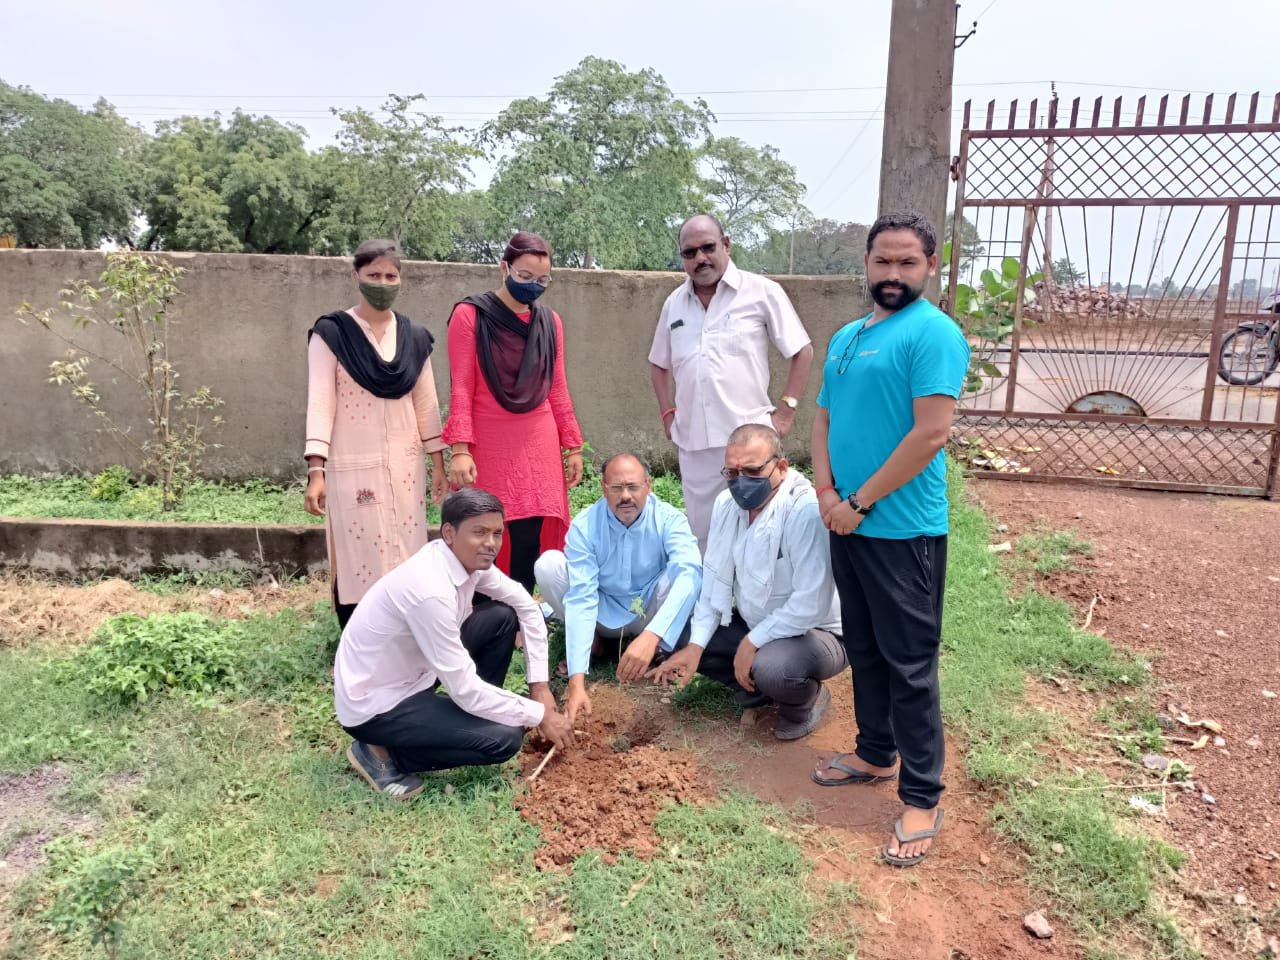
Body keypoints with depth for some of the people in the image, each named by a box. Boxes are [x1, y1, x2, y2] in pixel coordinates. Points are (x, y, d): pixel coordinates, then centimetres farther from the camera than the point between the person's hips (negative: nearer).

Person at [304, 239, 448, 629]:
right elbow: (320, 402, -10)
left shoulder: (414, 337, 8)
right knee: (357, 560, -2)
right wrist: (316, 470, -18)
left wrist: (438, 463, 8)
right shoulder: (331, 333, -3)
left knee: (405, 562, 6)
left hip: (405, 466, 4)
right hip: (351, 466, -4)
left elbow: (426, 403, 10)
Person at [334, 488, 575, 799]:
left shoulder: (469, 558, -7)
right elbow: (465, 690, -27)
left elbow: (528, 607, 6)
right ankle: (382, 753, -1)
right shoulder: (430, 590, -33)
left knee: (504, 616, 1)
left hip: (412, 672, 8)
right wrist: (540, 715, -18)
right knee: (505, 738, -17)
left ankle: (478, 714, 14)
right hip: (373, 705, -8)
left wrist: (540, 685, 1)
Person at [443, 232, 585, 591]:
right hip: (488, 447, -4)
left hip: (539, 448, 4)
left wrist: (572, 446, 12)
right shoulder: (470, 315, -3)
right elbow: (461, 389, -6)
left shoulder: (550, 321, 10)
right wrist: (460, 449, -14)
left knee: (533, 543, 2)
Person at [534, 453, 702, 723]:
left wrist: (651, 635, -57)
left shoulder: (669, 519, -23)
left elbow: (689, 574, -41)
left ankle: (657, 646, -6)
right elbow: (581, 598, -29)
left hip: (650, 614, -1)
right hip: (604, 615, 1)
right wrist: (577, 680, -38)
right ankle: (589, 638, -1)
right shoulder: (584, 526, -22)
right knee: (548, 563, -24)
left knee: (682, 571, -32)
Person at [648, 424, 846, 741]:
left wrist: (753, 642, -22)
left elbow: (811, 604, -30)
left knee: (771, 669, -36)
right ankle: (756, 687, 10)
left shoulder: (805, 510, -29)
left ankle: (806, 700, 1)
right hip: (752, 623, 7)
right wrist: (696, 645, -9)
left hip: (815, 632, -7)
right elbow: (714, 577, -1)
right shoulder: (727, 504, -5)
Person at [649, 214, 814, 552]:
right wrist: (668, 413, 12)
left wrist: (785, 410, -5)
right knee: (702, 534, 14)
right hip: (693, 442, 5)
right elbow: (658, 364, 23)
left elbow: (802, 352, 1)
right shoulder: (674, 303, 11)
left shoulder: (762, 292, -3)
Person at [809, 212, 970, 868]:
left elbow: (930, 433, -20)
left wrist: (859, 502, -15)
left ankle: (921, 799, 14)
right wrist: (827, 493, -2)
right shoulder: (846, 337, 14)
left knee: (910, 664, 1)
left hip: (903, 529, -8)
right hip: (846, 521, 8)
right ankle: (876, 754, 37)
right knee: (865, 651, 19)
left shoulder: (933, 333, -12)